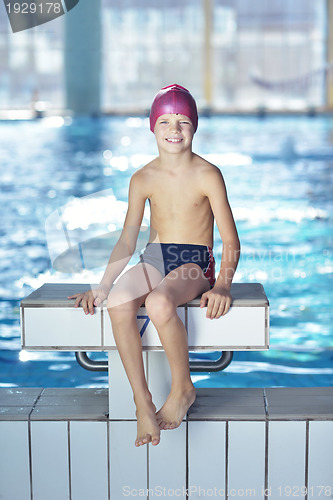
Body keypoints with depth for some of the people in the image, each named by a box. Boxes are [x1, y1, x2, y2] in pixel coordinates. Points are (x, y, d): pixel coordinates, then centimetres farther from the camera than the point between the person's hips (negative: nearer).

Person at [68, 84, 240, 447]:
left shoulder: (207, 176, -5)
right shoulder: (143, 179, 6)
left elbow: (231, 241, -5)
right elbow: (127, 241, 8)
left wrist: (222, 284, -21)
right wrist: (102, 285, -3)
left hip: (195, 263, -3)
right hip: (154, 259, 4)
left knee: (158, 303, -38)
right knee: (118, 303, -31)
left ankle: (183, 388, -12)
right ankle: (142, 404, -22)